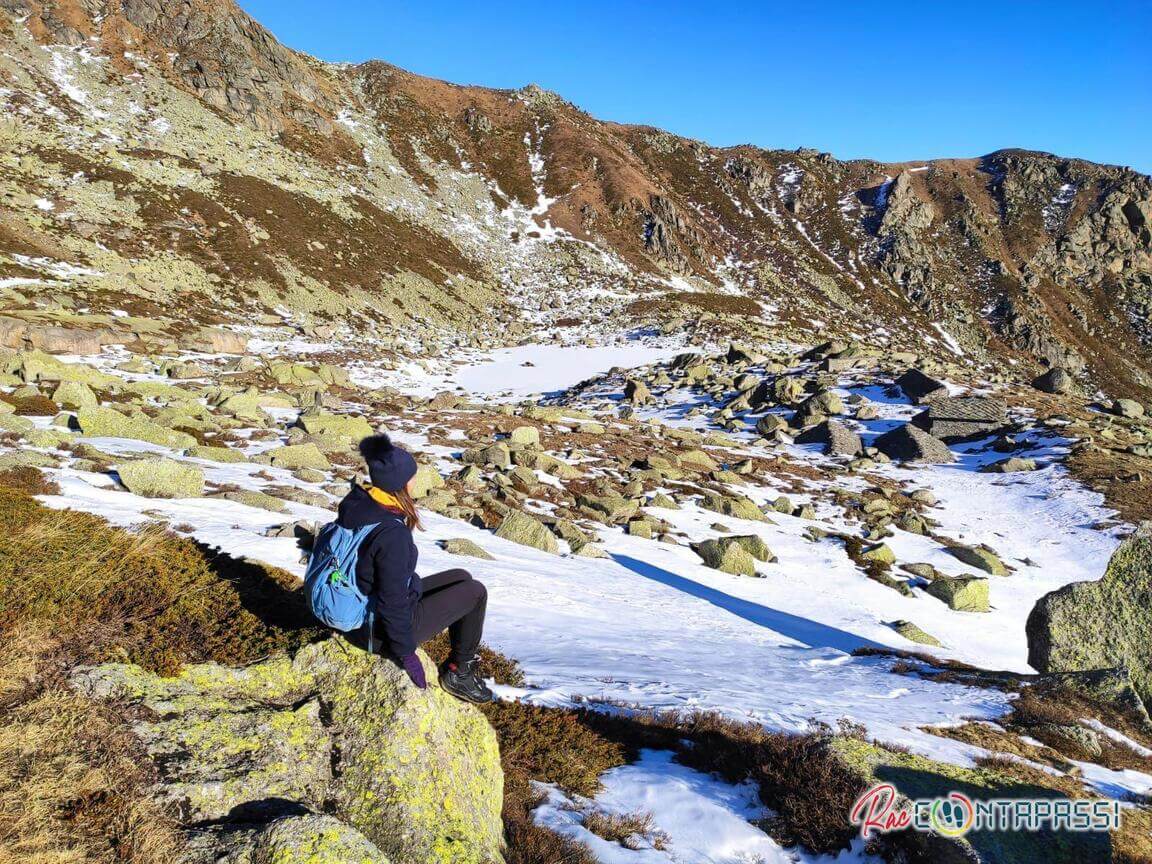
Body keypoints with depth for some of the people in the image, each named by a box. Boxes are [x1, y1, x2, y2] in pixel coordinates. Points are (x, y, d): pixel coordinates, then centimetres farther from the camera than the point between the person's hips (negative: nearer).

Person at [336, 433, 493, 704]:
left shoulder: (354, 503, -8)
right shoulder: (393, 534, -34)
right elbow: (393, 603, -30)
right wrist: (407, 656, -19)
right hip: (393, 621, -9)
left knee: (461, 578, 19)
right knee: (475, 592, 4)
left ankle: (461, 658, 29)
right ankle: (458, 672, 19)